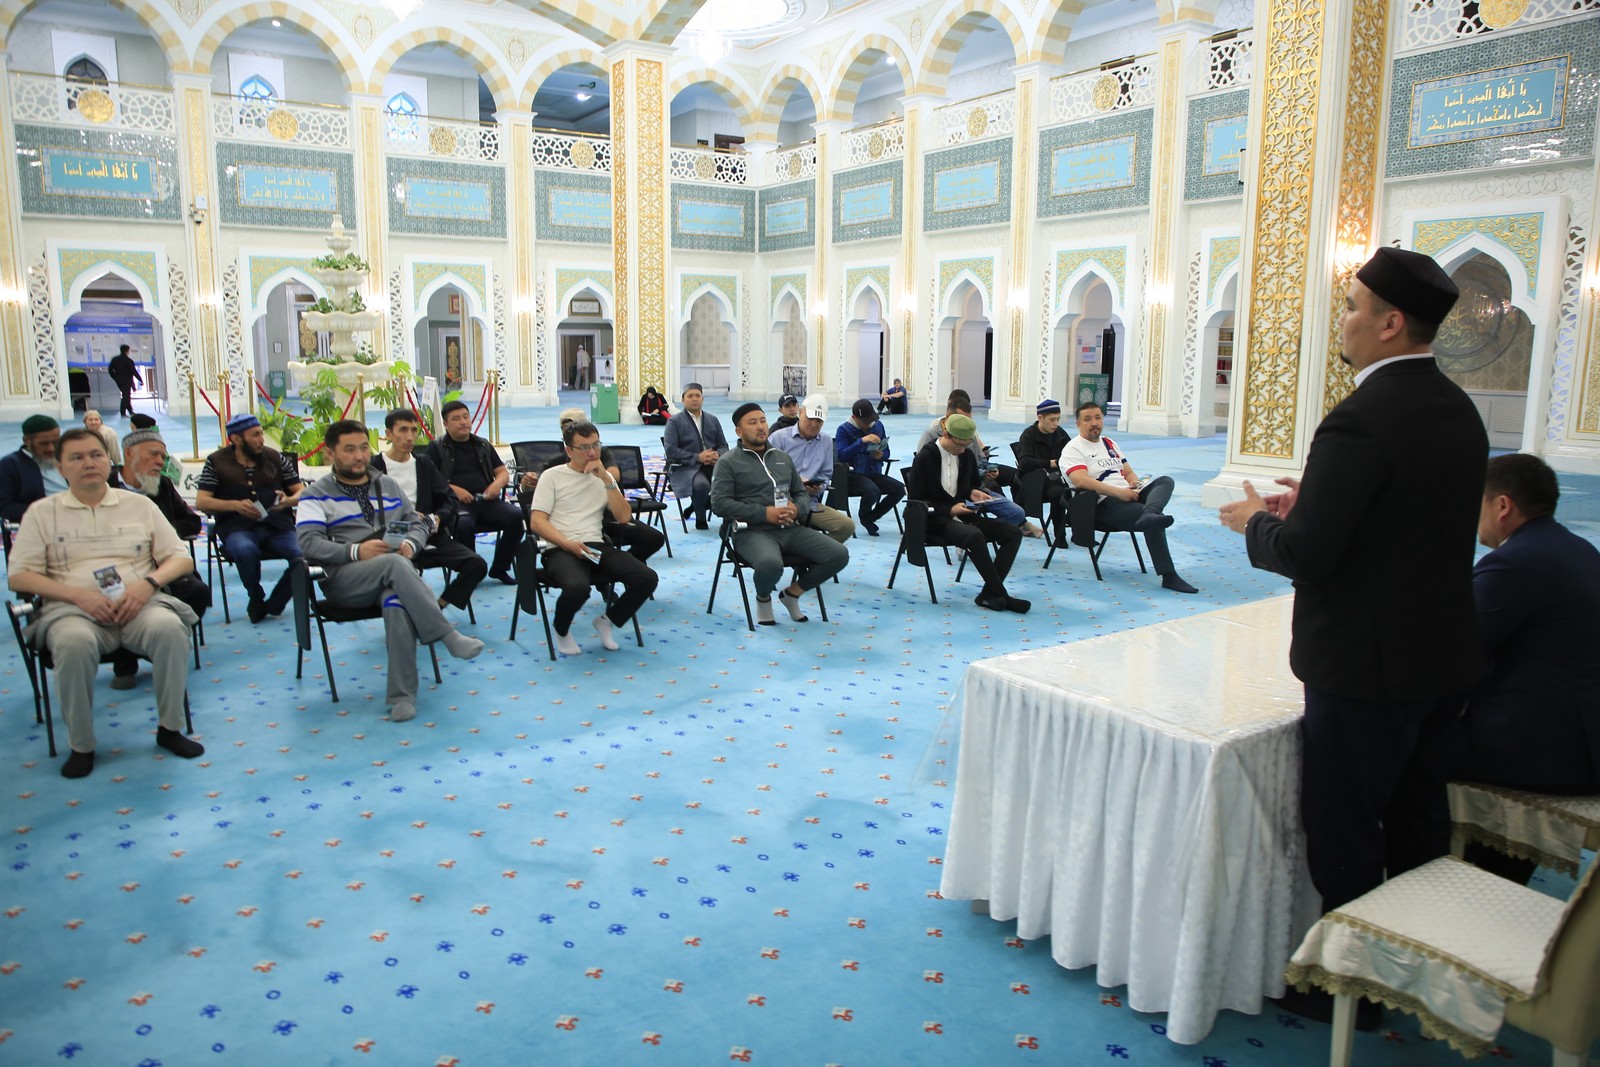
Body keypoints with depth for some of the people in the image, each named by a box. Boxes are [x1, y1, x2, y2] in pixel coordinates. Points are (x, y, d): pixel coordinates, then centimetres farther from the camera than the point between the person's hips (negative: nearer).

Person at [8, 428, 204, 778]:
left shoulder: (139, 504, 15)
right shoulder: (42, 512, 12)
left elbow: (181, 558, 12)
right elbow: (18, 575, 4)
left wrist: (149, 582, -10)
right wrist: (78, 594, -12)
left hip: (138, 605, 1)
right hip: (73, 609, -1)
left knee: (170, 628, -33)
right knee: (74, 643, -36)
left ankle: (170, 728, -14)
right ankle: (81, 745, -17)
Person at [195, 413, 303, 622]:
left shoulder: (275, 457, 15)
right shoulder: (217, 462, 9)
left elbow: (301, 491, 15)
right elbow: (201, 502, 2)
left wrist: (289, 500, -9)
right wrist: (235, 505, -14)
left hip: (278, 525, 2)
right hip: (238, 527, -2)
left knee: (303, 555, -29)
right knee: (246, 551, -39)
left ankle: (273, 604, -3)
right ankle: (256, 600, -7)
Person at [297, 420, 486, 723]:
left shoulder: (388, 485, 23)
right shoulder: (317, 493, 9)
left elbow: (418, 524, 23)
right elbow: (308, 542, -5)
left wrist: (410, 544, -2)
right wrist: (356, 551, -20)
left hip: (393, 572, 3)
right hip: (343, 578, -3)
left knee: (396, 602, -34)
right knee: (394, 563, -36)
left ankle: (402, 696, -32)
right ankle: (448, 636, -34)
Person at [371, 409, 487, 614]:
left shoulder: (423, 464, 20)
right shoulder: (374, 467, 3)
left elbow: (449, 498, 17)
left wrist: (437, 518, -4)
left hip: (431, 538, 5)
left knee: (477, 565, -16)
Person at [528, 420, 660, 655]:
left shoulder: (604, 477, 18)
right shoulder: (552, 476, 7)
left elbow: (624, 517, 6)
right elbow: (537, 522, -3)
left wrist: (606, 479, -3)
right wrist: (568, 544, -18)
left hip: (596, 546, 4)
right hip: (560, 549, -4)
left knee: (646, 578, -19)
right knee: (578, 586, -37)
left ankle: (606, 621, 8)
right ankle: (561, 628, -1)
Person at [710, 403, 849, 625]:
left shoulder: (783, 458, 20)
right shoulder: (729, 462, 2)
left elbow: (802, 493, 22)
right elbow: (720, 503, -9)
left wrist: (797, 509, -5)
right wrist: (765, 513, -17)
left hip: (791, 529, 6)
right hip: (753, 531, -5)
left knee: (839, 555, -14)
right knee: (771, 564, -39)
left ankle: (792, 593, 10)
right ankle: (763, 598, 0)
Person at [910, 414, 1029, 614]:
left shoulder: (966, 455, 9)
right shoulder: (925, 458, -10)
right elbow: (918, 500, -11)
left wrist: (973, 493, 1)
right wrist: (950, 510, -21)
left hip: (962, 515, 8)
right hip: (935, 519, -7)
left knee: (1013, 533, -11)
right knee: (975, 536, -37)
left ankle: (989, 594, -17)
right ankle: (1000, 595, -25)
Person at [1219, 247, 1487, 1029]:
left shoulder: (1363, 419, -23)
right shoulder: (1458, 409, 6)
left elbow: (1305, 556, -25)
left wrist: (1256, 522, -5)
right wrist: (1314, 501, 10)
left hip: (1367, 667, -9)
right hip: (1444, 658, 9)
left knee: (1343, 834, 7)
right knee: (1418, 824, 22)